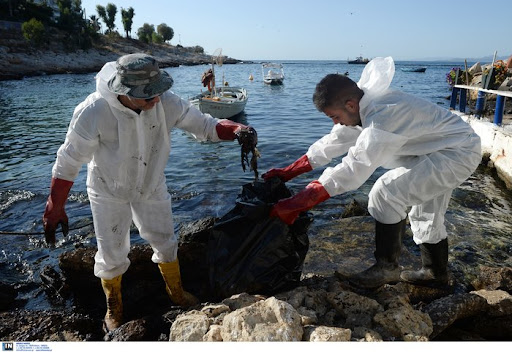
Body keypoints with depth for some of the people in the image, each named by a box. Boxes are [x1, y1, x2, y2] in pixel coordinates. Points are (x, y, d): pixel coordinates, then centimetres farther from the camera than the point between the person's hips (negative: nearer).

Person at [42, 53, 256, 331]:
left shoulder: (165, 102, -24)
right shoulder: (93, 112, -32)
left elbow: (203, 124, -13)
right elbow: (68, 162, -19)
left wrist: (236, 130, -34)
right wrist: (55, 208, -12)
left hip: (151, 186, 3)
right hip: (109, 192, -2)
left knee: (165, 242, 16)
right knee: (112, 255, 9)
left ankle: (176, 292, 43)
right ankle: (114, 308, 40)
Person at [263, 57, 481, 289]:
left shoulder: (382, 118, -35)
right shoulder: (363, 106, -5)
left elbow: (351, 170, -39)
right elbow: (332, 143, 2)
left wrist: (295, 205, -37)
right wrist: (287, 172, 0)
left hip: (458, 154, -10)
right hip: (444, 148, 10)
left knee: (385, 194, -19)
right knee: (426, 215, 20)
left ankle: (387, 268, -1)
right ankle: (435, 273, 39)